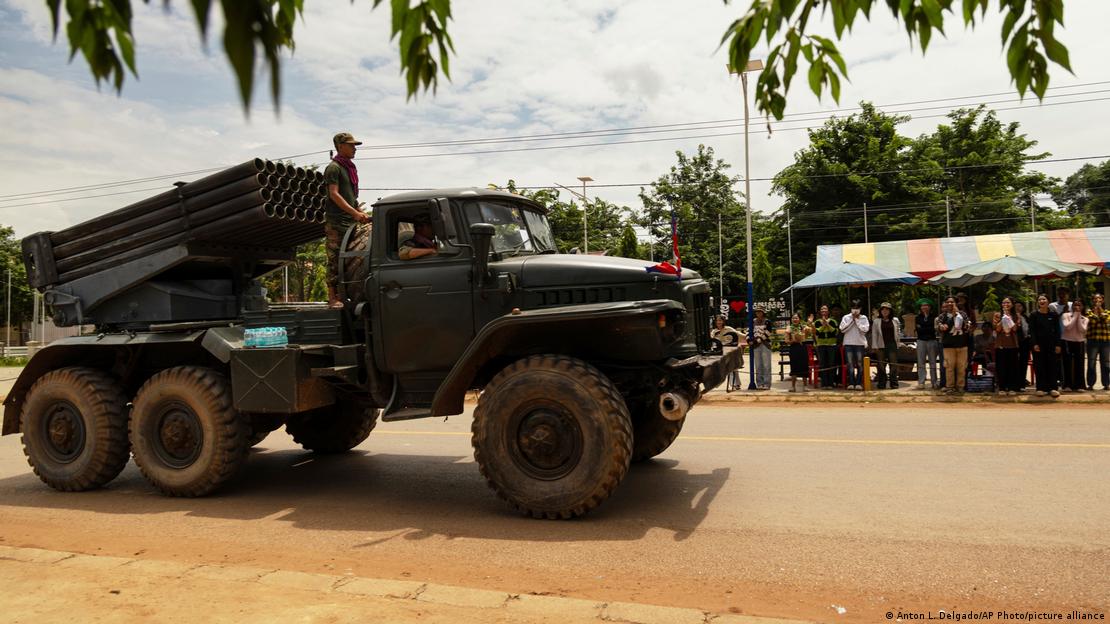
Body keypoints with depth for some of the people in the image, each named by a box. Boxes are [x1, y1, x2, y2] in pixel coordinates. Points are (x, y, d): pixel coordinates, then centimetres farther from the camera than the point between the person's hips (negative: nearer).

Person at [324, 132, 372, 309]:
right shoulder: (333, 167, -6)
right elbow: (334, 194, -15)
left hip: (350, 220, 8)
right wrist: (355, 213, -23)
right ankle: (333, 298, -8)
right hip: (336, 221, -8)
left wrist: (361, 213, 13)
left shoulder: (350, 167, 20)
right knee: (335, 259, -9)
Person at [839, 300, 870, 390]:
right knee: (850, 364, -1)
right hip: (848, 343, 1)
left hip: (860, 343, -1)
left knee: (860, 364, -1)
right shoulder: (846, 317, 7)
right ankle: (851, 383, 1)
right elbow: (842, 329, -4)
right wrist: (851, 320, -5)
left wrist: (857, 320, -6)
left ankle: (859, 383, 2)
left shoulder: (863, 318, 6)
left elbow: (865, 329, -8)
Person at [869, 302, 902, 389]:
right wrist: (875, 346, -1)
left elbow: (898, 332, 16)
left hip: (893, 345, 1)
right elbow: (874, 334, 5)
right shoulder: (876, 321, 6)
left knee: (893, 364, -1)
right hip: (881, 346, -1)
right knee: (881, 365, 0)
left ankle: (894, 382, 5)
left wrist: (898, 342, 9)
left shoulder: (895, 320, 10)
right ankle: (881, 383, 5)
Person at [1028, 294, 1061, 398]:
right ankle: (1041, 388, 3)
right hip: (1038, 344, -1)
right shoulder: (1034, 315, 2)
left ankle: (1052, 388, 4)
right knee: (1039, 367, -1)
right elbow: (1031, 331, -2)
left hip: (1051, 344, 1)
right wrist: (1034, 344, -12)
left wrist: (1057, 344, -1)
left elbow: (1057, 330, 6)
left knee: (1052, 366, 0)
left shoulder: (1053, 315, 7)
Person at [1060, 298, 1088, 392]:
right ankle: (1067, 385, 5)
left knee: (1079, 364, 1)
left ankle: (1079, 385, 7)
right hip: (1067, 342, -2)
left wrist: (1079, 317, -10)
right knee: (1067, 364, -2)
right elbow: (1067, 326, -17)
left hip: (1079, 342, 2)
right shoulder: (1066, 315, 0)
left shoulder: (1085, 319, 8)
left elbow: (1082, 330, -10)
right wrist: (1075, 316, -11)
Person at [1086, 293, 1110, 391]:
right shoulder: (1089, 312, 6)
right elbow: (1091, 320, -10)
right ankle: (1090, 384, 2)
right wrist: (1095, 310, -9)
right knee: (1091, 363, -3)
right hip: (1093, 340, -2)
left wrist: (1100, 308, -5)